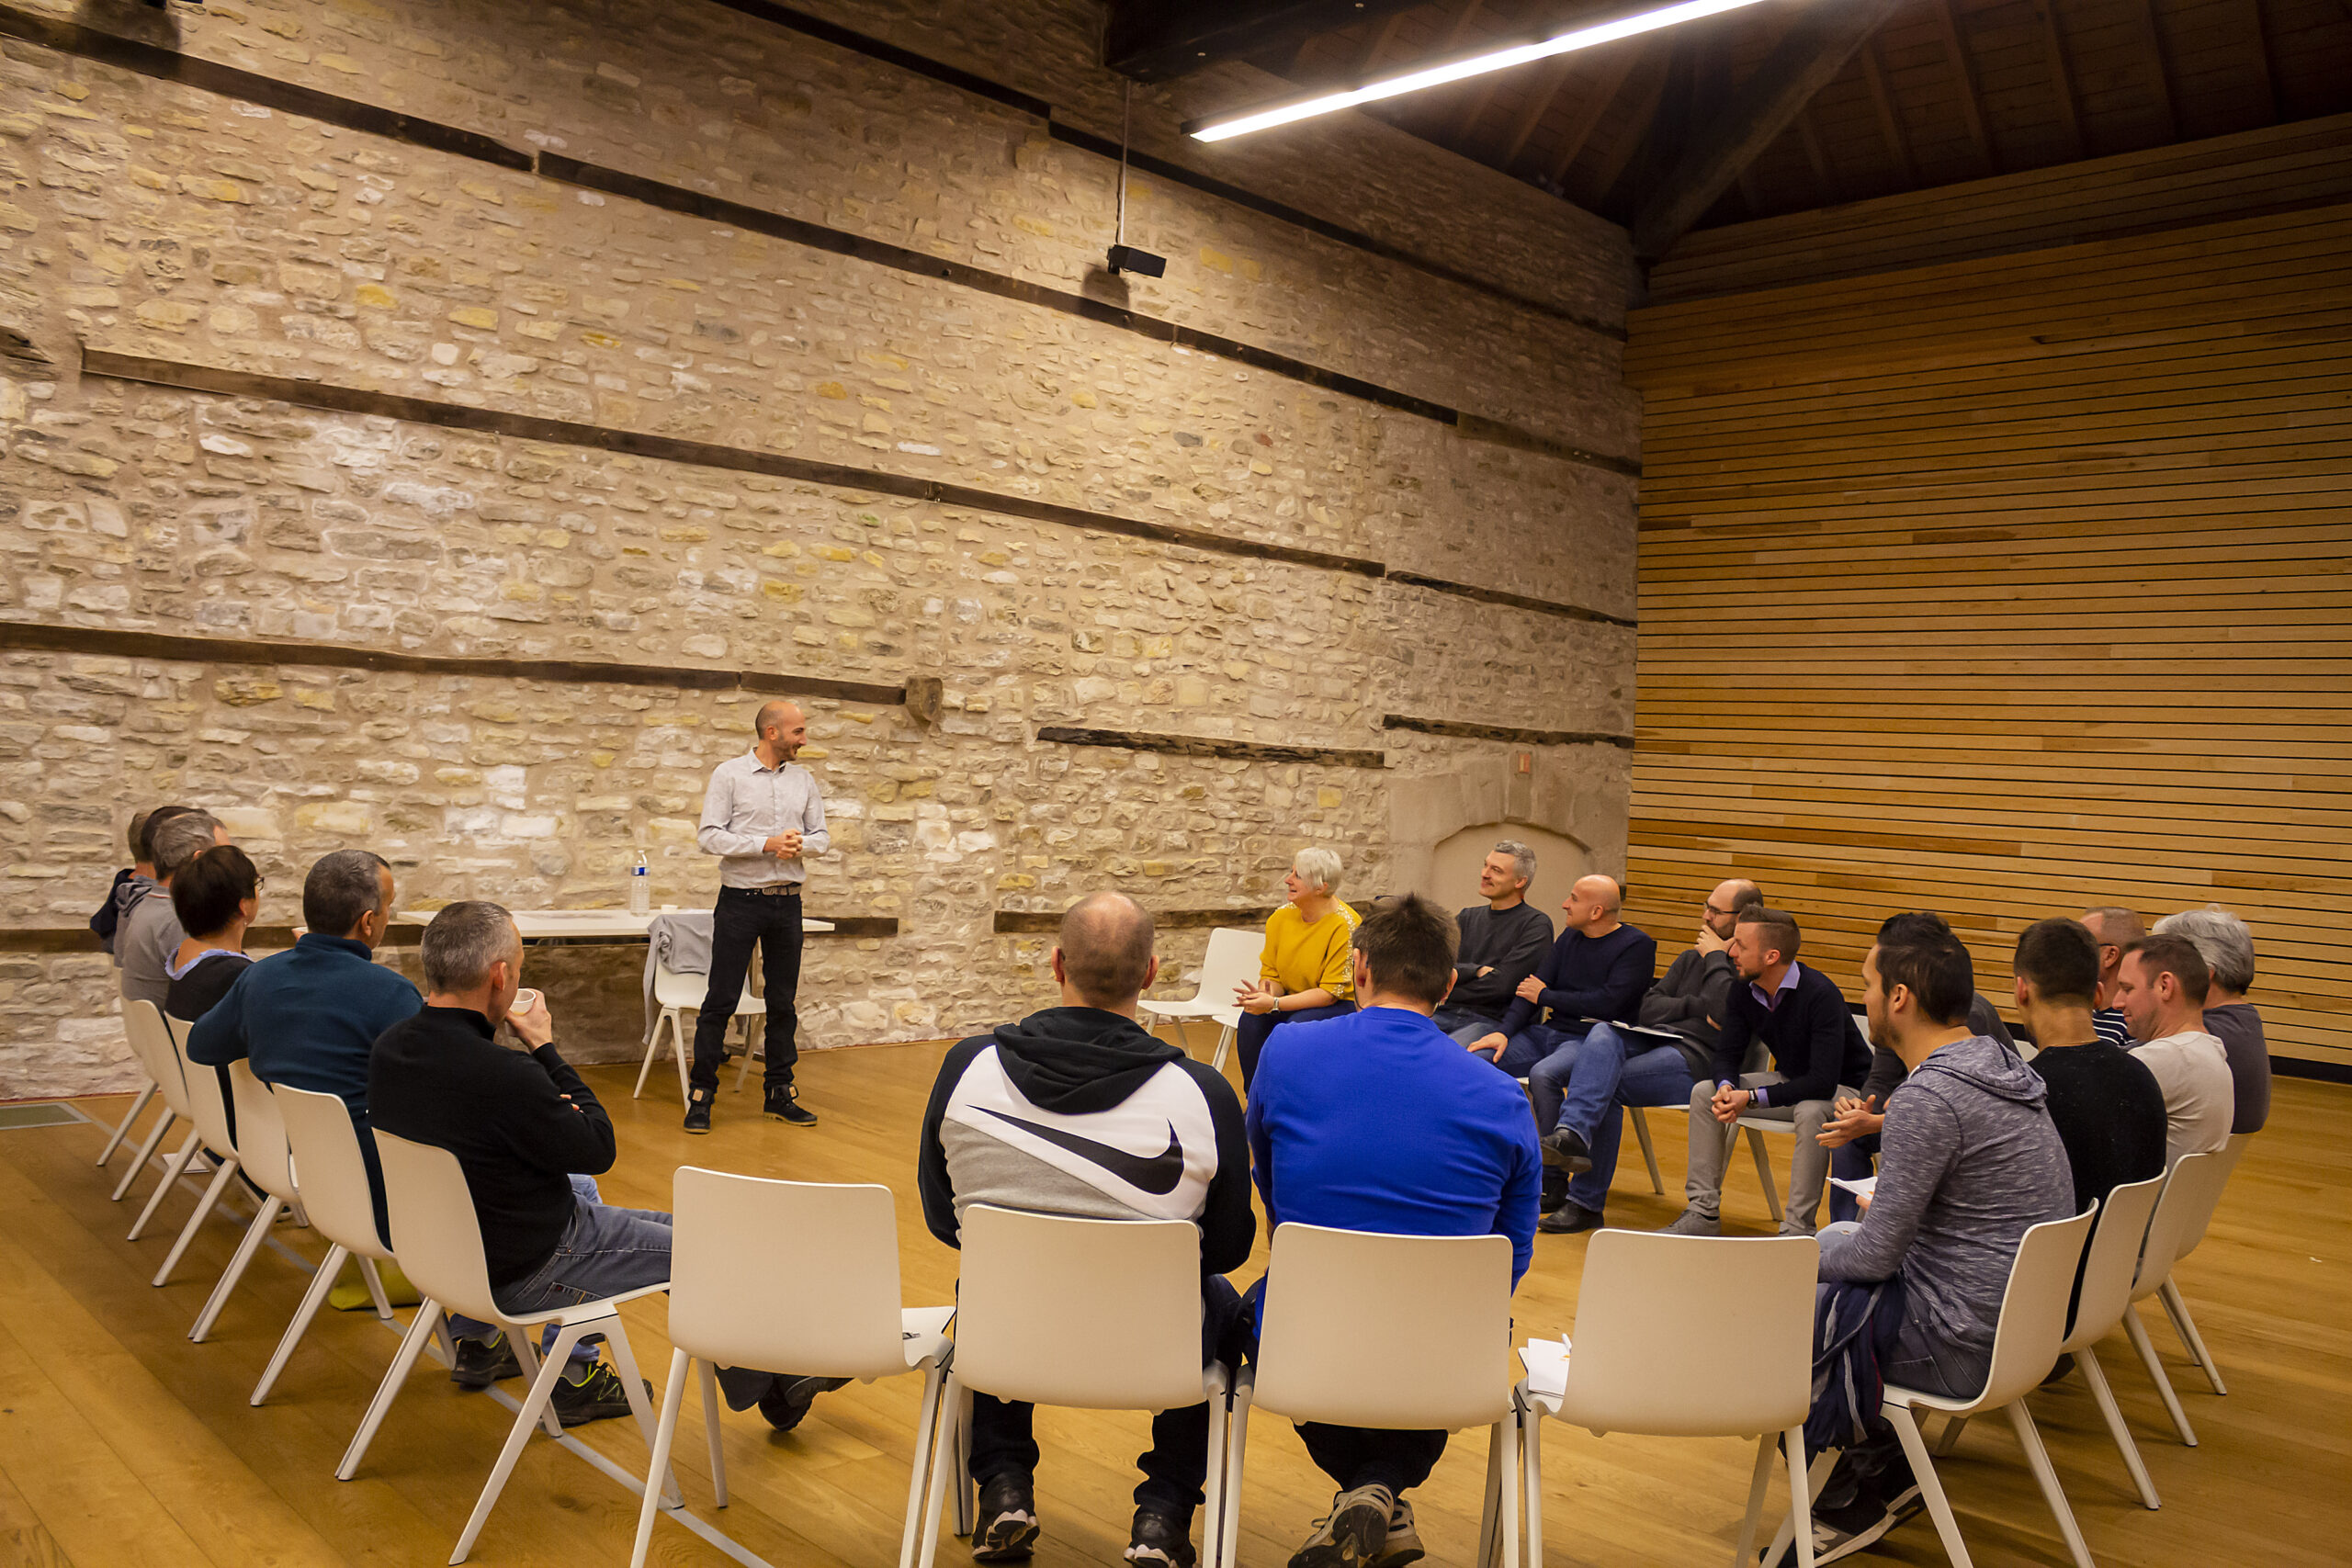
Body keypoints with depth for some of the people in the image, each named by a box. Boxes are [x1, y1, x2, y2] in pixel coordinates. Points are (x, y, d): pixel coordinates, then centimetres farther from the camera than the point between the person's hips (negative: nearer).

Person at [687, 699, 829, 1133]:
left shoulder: (804, 779, 10)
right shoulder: (729, 774, -3)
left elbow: (822, 836, 11)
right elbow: (708, 836, -10)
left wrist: (801, 844, -12)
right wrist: (766, 844, -19)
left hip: (787, 901, 4)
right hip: (741, 899, -4)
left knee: (783, 1002, 10)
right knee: (721, 1000, -2)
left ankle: (780, 1093, 19)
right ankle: (701, 1095, 6)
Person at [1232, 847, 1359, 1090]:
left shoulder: (1344, 926, -19)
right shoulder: (1281, 918, 0)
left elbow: (1330, 993, -20)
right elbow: (1271, 974, 7)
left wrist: (1275, 1004, -27)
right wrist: (1266, 994, -19)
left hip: (1341, 1005, -5)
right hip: (1293, 1002, 5)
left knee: (1298, 1027, -34)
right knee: (1251, 1020, -24)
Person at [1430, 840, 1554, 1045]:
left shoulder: (1536, 924, 1)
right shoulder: (1468, 917, 19)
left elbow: (1502, 984, -8)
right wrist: (1476, 970, -10)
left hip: (1495, 1019, -5)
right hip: (1446, 1015, 5)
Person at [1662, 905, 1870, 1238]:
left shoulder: (1820, 994, -29)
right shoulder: (1744, 991, -6)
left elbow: (1824, 1082, -33)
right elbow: (1725, 1056, -2)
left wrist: (1752, 1098, -33)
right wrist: (1727, 1087, -27)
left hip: (1843, 1089, -7)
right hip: (1789, 1083, 7)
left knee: (1811, 1113, -39)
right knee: (1704, 1092, -8)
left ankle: (1797, 1230, -29)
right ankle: (1703, 1213, -5)